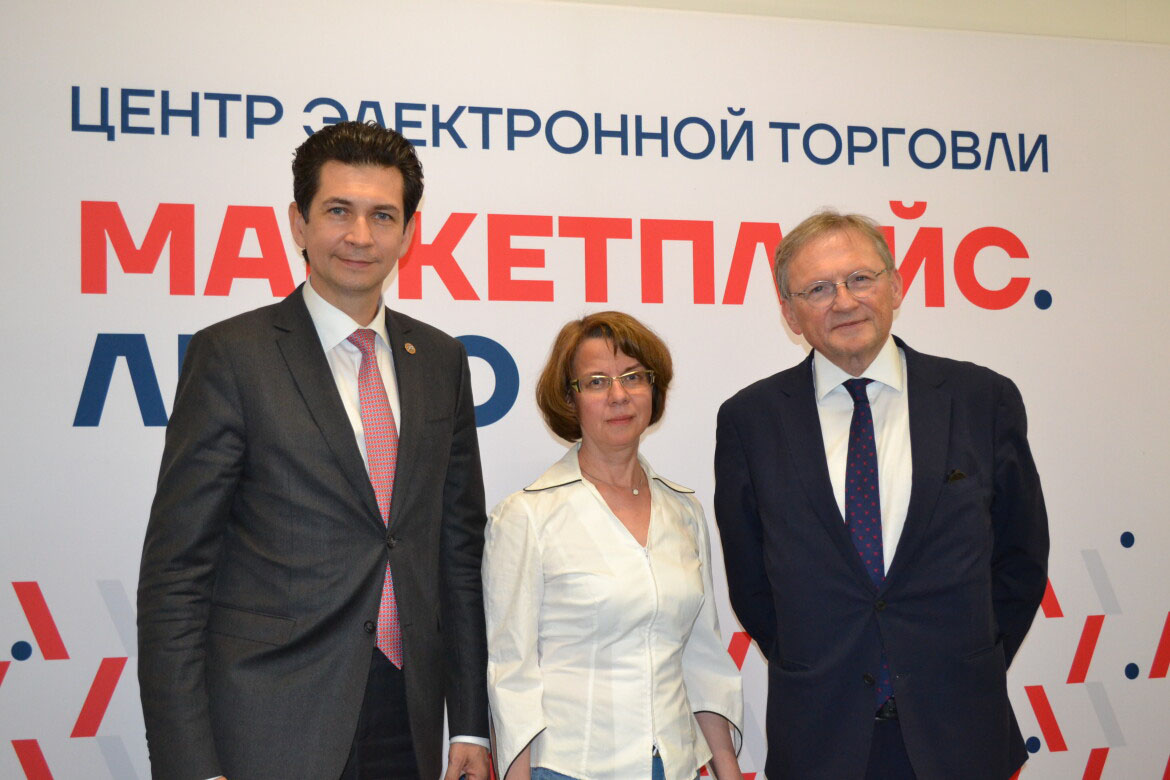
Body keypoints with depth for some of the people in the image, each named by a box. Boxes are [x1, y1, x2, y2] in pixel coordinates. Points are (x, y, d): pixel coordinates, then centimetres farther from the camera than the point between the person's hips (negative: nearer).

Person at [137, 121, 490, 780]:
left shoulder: (440, 360, 7)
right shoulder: (231, 355, -7)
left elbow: (460, 547, 9)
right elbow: (174, 573, -8)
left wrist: (470, 724, 7)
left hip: (409, 724, 4)